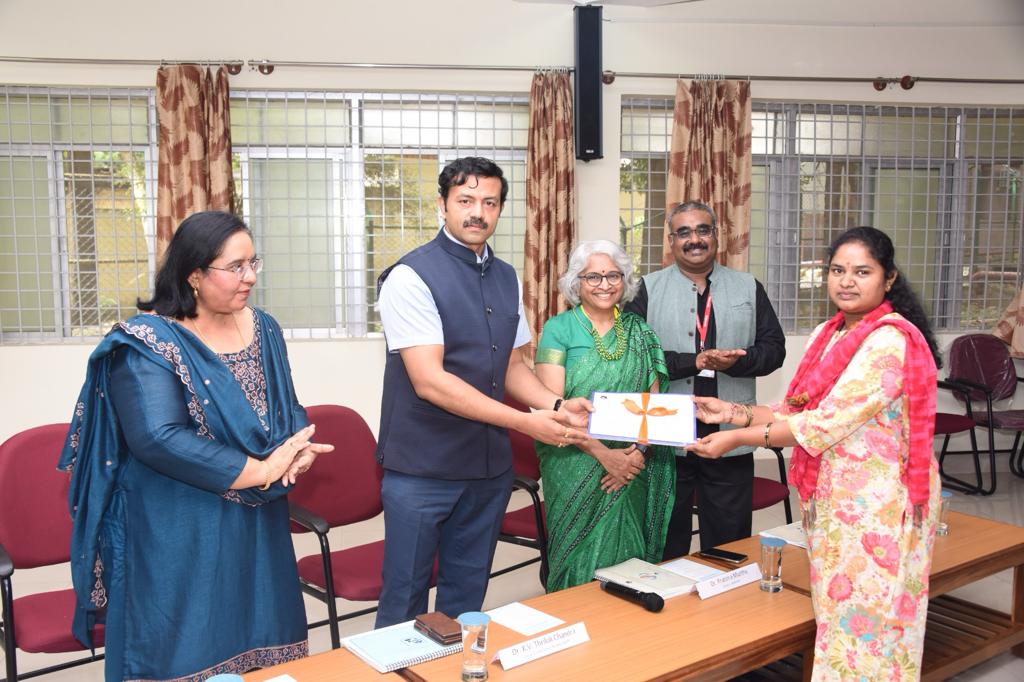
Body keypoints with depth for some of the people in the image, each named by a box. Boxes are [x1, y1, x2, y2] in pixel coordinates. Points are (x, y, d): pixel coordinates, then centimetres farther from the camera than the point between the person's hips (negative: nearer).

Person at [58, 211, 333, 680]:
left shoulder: (263, 329, 6)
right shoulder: (148, 342, -14)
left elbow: (289, 407, 10)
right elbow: (159, 439, -25)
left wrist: (299, 449, -13)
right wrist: (259, 470, -22)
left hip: (257, 524, 6)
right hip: (177, 535, -6)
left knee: (259, 643, 15)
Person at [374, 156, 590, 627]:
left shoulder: (507, 279, 8)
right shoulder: (413, 276, -13)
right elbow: (429, 381, -20)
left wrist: (557, 407, -4)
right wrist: (526, 423, -21)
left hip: (489, 465, 6)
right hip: (422, 467, -6)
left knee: (467, 597, 18)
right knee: (405, 600, 7)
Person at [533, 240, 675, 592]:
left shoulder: (639, 332, 9)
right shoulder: (559, 328, -2)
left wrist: (636, 452, -9)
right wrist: (604, 453, -16)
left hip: (631, 470, 3)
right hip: (576, 467, -3)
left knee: (626, 558, 9)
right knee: (580, 562, 1)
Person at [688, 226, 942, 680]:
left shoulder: (889, 341, -17)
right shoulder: (827, 335, 9)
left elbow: (826, 423, -21)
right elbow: (799, 413, 11)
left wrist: (736, 439, -17)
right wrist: (733, 412, 1)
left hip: (876, 503, -7)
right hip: (831, 495, 8)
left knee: (862, 626, 4)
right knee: (838, 616, 16)